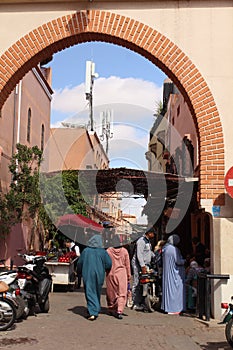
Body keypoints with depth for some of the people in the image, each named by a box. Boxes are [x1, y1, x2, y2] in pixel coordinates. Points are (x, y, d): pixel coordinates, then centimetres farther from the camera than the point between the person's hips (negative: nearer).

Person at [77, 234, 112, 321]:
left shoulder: (85, 251, -5)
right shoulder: (103, 252, -6)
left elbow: (80, 263, 2)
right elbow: (109, 264, -6)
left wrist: (80, 272, 19)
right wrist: (103, 269, 14)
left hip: (88, 275, -1)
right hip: (99, 275, 1)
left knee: (90, 293, 1)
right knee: (97, 293, 17)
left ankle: (92, 312, -10)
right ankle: (96, 311, 27)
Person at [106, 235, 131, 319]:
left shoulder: (108, 251, -5)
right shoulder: (124, 251, -2)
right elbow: (127, 264, 3)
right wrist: (129, 275, 11)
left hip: (111, 274, 1)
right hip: (121, 273, 0)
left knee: (111, 293, 15)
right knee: (122, 293, 1)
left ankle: (111, 310, 27)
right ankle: (119, 311, -11)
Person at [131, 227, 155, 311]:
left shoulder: (148, 241, 19)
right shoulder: (141, 241, -14)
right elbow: (139, 254, -21)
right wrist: (143, 266, -25)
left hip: (145, 265, 10)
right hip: (139, 265, -10)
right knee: (137, 285, -5)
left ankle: (141, 303, 14)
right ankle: (135, 304, -2)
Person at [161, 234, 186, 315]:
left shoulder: (165, 248, 7)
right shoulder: (174, 249, -19)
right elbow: (178, 261, -19)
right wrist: (184, 260, 2)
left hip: (167, 271, 9)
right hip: (174, 272, -9)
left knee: (168, 288, 14)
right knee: (174, 288, -2)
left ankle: (167, 306, 20)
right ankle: (172, 308, 1)